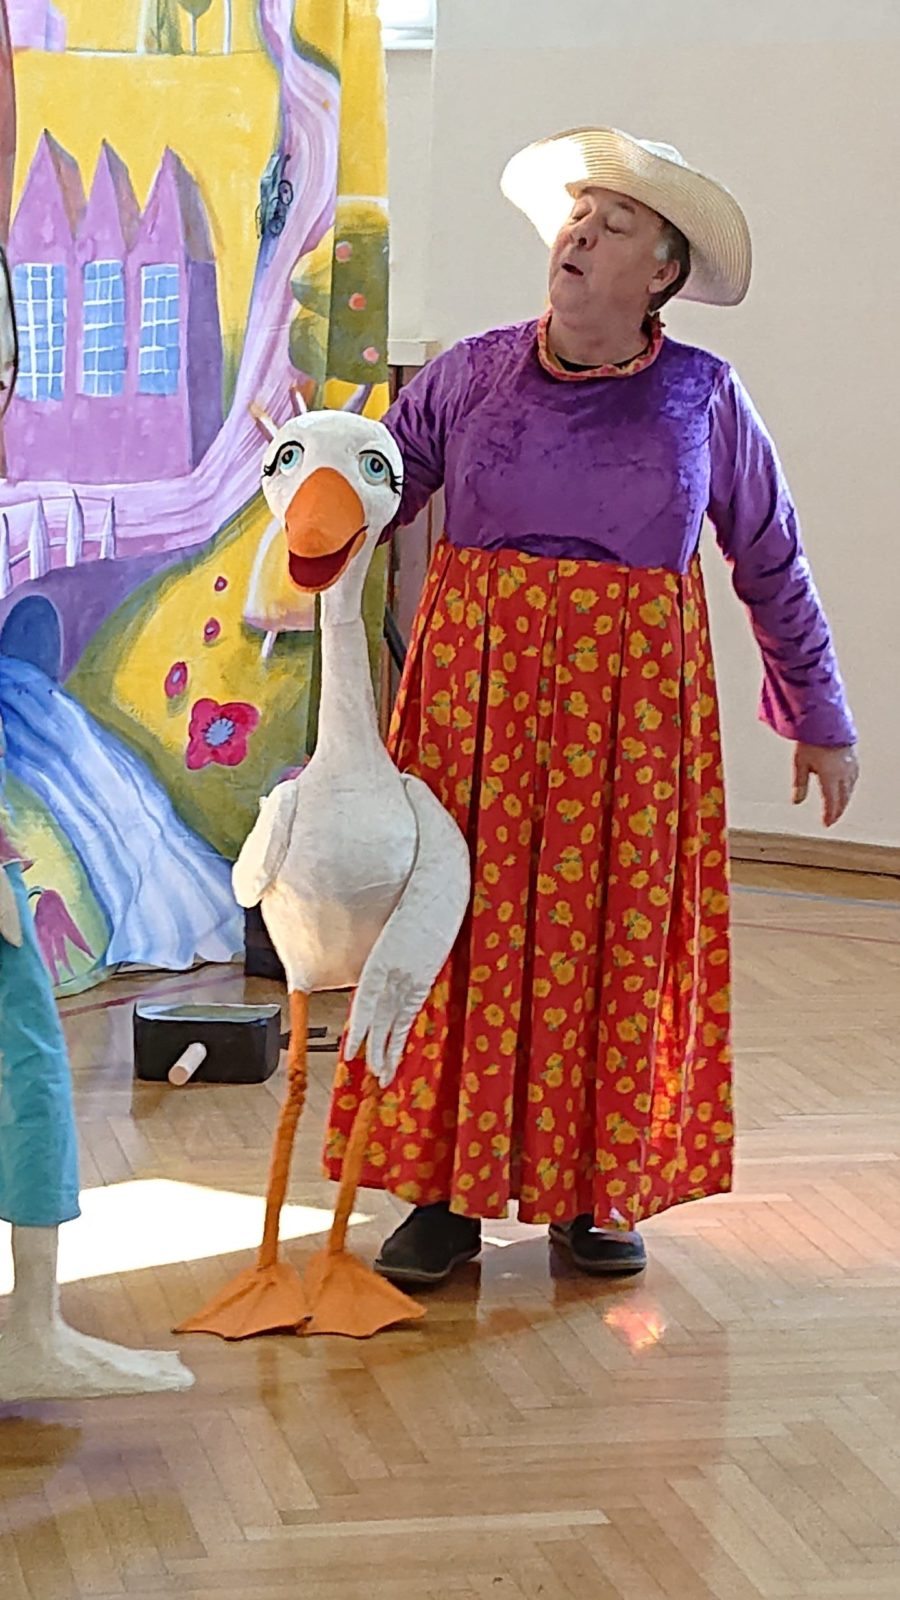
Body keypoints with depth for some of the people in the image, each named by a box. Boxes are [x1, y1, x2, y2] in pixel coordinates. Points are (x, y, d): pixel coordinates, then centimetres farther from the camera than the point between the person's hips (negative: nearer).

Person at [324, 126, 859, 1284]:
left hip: (630, 698, 0)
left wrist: (821, 720, 13)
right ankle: (447, 1192, 11)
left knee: (611, 936, 5)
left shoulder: (704, 398, 1)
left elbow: (772, 568, 9)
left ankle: (592, 1191, 18)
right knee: (468, 923, 1)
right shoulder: (472, 376, 1)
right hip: (477, 686, 0)